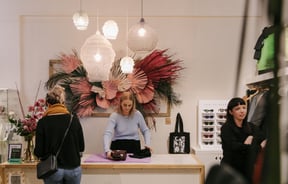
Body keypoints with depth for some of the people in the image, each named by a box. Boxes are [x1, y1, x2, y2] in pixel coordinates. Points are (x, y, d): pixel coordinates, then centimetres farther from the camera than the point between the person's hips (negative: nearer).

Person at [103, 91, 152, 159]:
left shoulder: (137, 114, -1)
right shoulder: (114, 116, -7)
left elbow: (145, 131, 11)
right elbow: (107, 133, -19)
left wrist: (147, 144, -6)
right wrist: (107, 150, -35)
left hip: (134, 146, 1)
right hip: (118, 146, -1)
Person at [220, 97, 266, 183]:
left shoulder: (251, 127, 8)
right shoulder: (226, 128, -7)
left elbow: (265, 140, -2)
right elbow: (234, 147, -17)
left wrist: (252, 138, -20)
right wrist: (259, 147, -12)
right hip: (231, 168, -4)